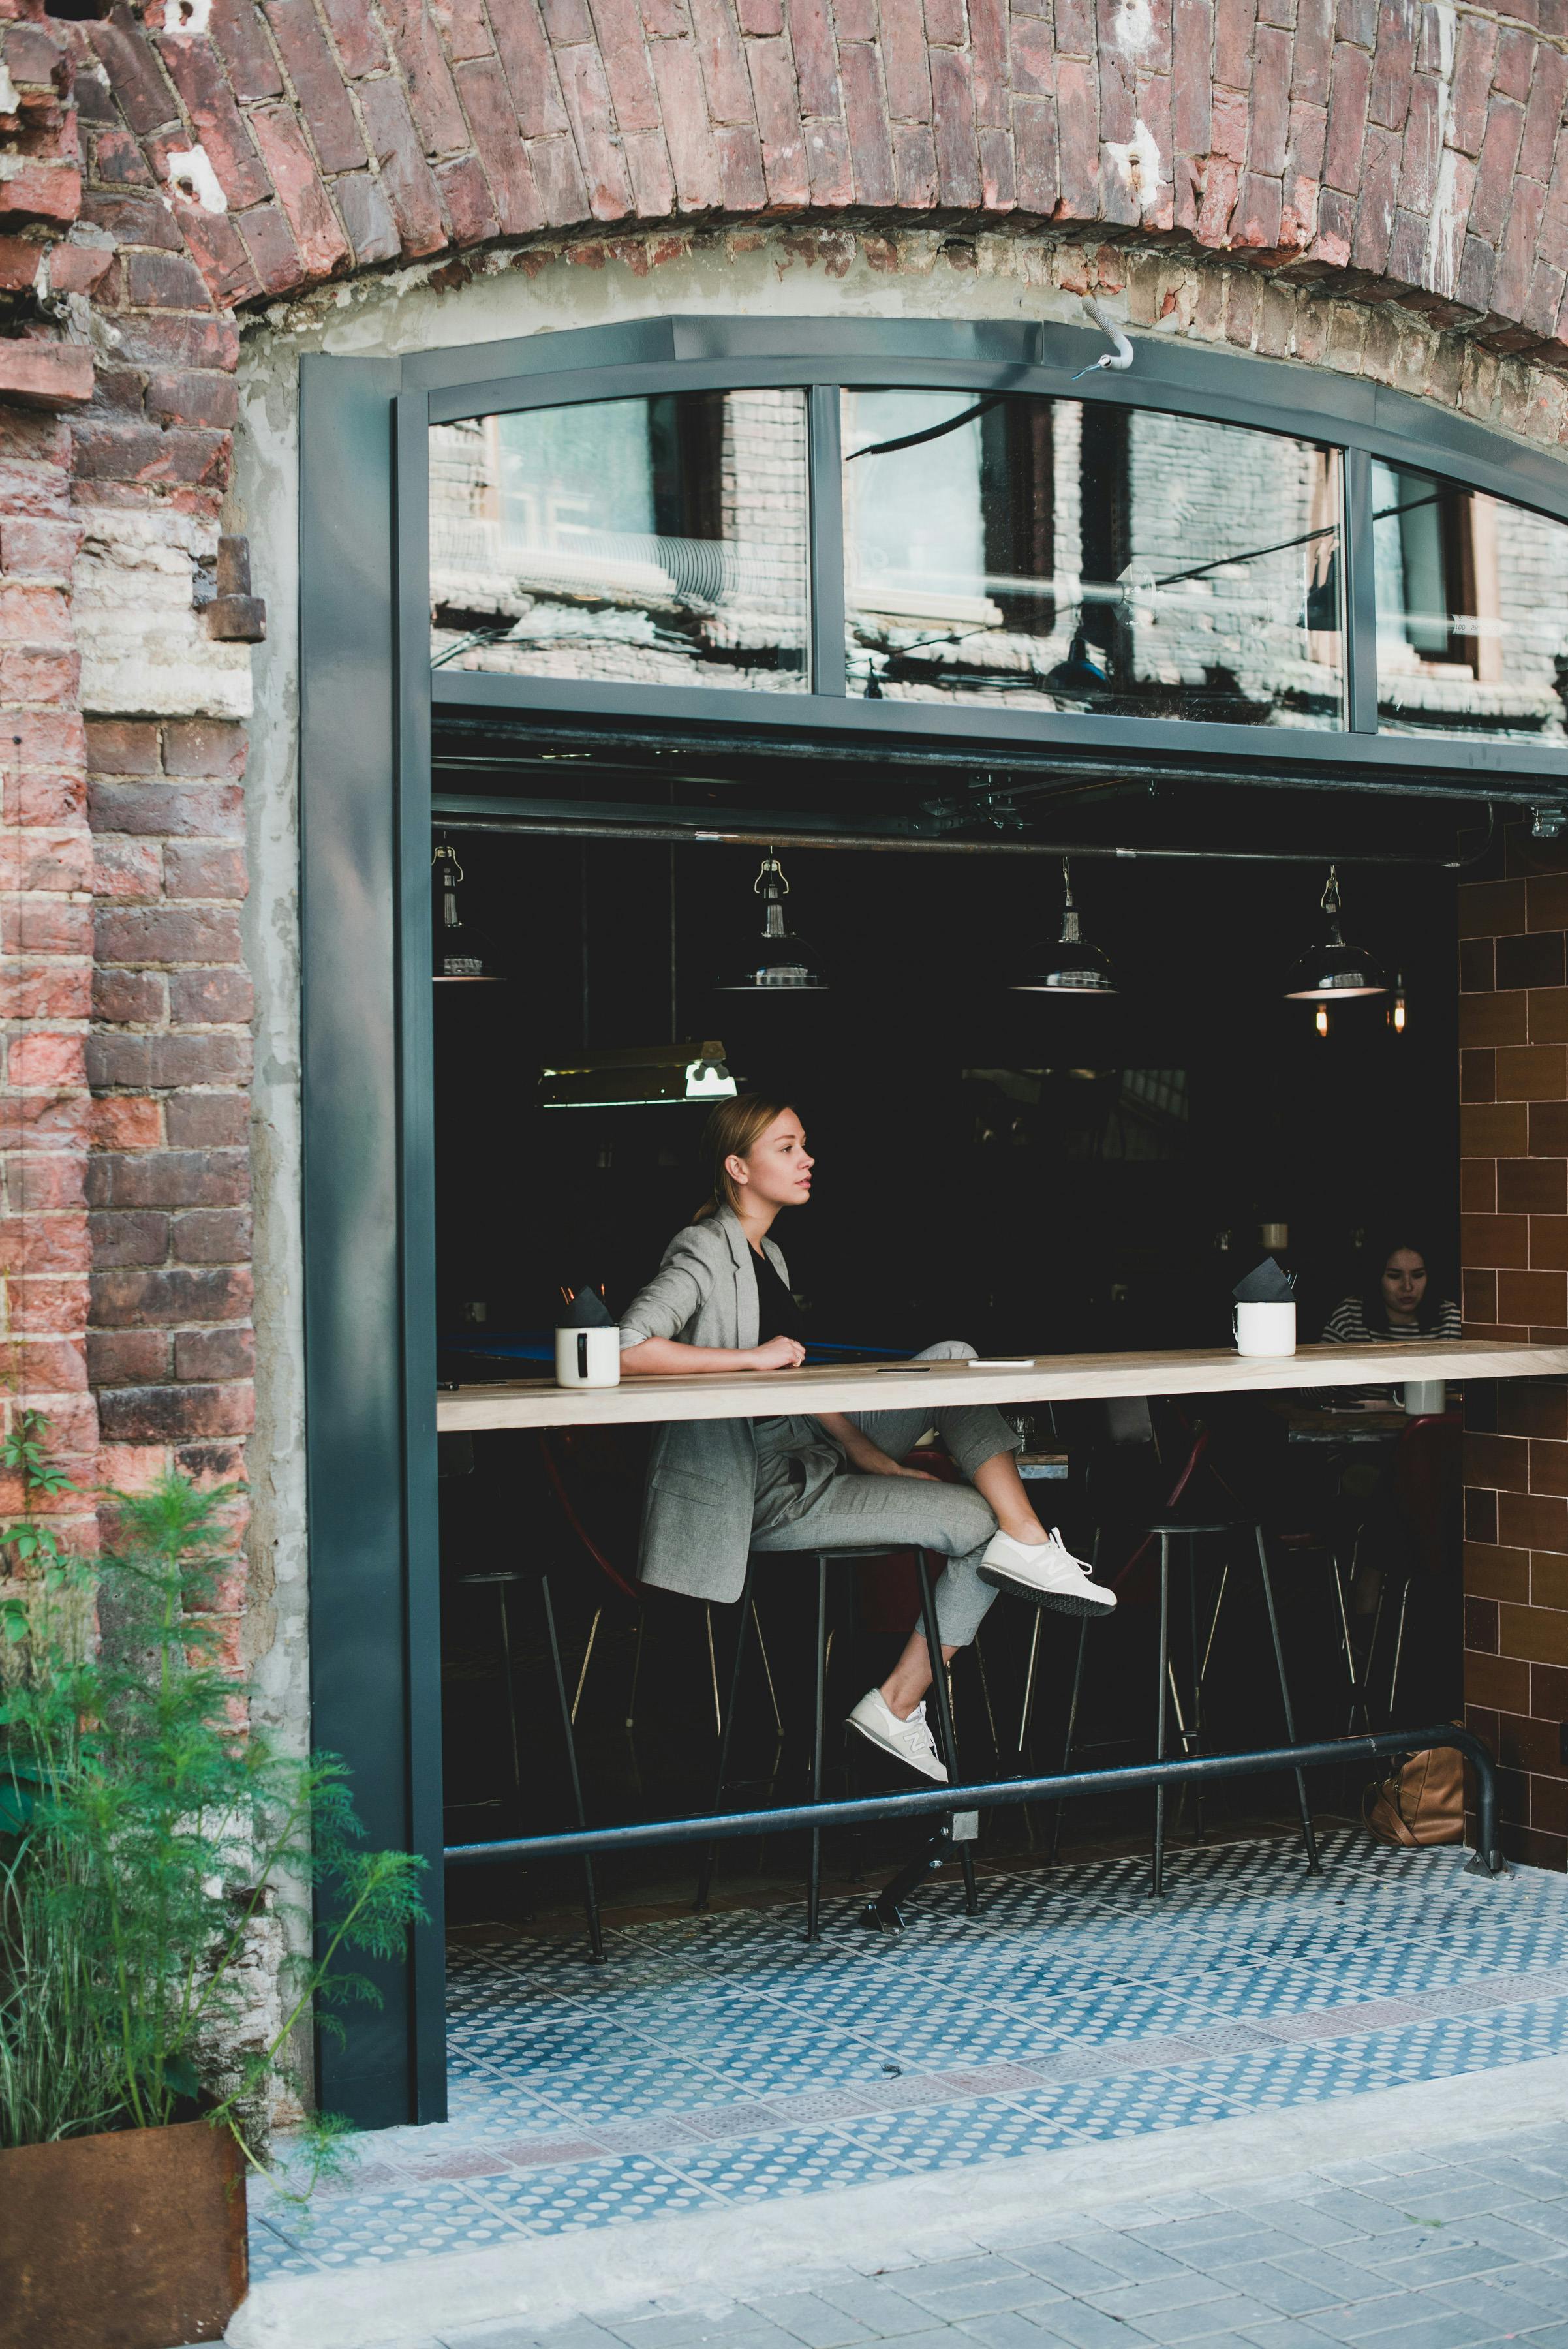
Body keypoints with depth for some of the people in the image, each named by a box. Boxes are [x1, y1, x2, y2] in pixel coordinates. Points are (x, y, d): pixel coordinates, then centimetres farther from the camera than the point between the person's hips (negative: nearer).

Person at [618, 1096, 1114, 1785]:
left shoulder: (767, 1254, 16)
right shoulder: (705, 1252, -13)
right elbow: (626, 1351, -28)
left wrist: (869, 1453, 4)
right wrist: (754, 1356, -23)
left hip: (811, 1452, 9)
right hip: (761, 1489, -9)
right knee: (982, 1522, -14)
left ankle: (1026, 1543, -13)